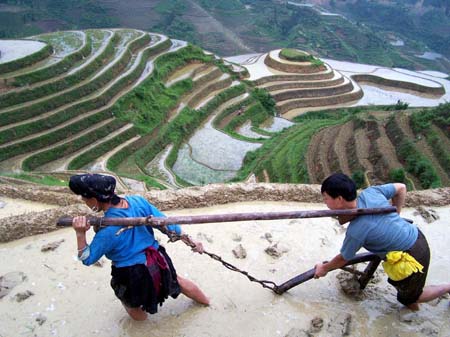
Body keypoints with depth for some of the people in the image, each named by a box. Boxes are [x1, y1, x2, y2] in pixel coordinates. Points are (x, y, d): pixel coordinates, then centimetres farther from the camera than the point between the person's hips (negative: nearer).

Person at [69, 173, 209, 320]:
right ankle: (205, 300, 58)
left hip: (131, 277, -6)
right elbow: (167, 223, -12)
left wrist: (80, 234, -28)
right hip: (156, 263, 6)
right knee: (177, 280, 34)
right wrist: (192, 242, -3)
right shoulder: (138, 201, -18)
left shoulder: (107, 230, -30)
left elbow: (88, 259, -13)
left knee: (131, 305, 29)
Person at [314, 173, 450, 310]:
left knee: (410, 297, 19)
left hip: (412, 255, -7)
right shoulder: (370, 192, -15)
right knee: (397, 283, 28)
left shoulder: (355, 231, -30)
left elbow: (343, 259, -12)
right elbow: (401, 187, 2)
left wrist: (324, 268, 7)